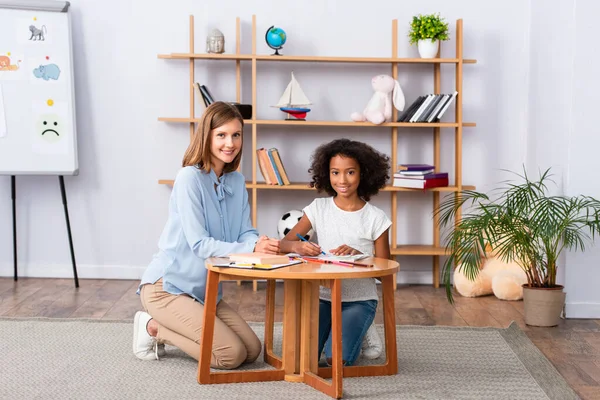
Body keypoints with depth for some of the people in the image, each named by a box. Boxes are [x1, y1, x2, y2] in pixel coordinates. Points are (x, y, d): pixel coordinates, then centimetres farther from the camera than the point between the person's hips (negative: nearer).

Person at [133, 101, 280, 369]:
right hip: (167, 286, -8)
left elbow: (246, 234, 0)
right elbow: (199, 244, -22)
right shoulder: (190, 178, -17)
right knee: (232, 354, -17)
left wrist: (263, 244, -24)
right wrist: (250, 248, -35)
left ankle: (163, 328, 16)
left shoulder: (237, 181, 7)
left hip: (205, 290, 8)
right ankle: (154, 328, 3)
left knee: (252, 350, 4)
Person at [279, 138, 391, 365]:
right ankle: (329, 329, 12)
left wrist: (358, 255, -21)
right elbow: (284, 243, 0)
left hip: (360, 300, -2)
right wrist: (298, 246, -24)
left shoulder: (375, 218, -4)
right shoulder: (318, 208, 1)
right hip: (323, 297, 2)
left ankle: (359, 332, 11)